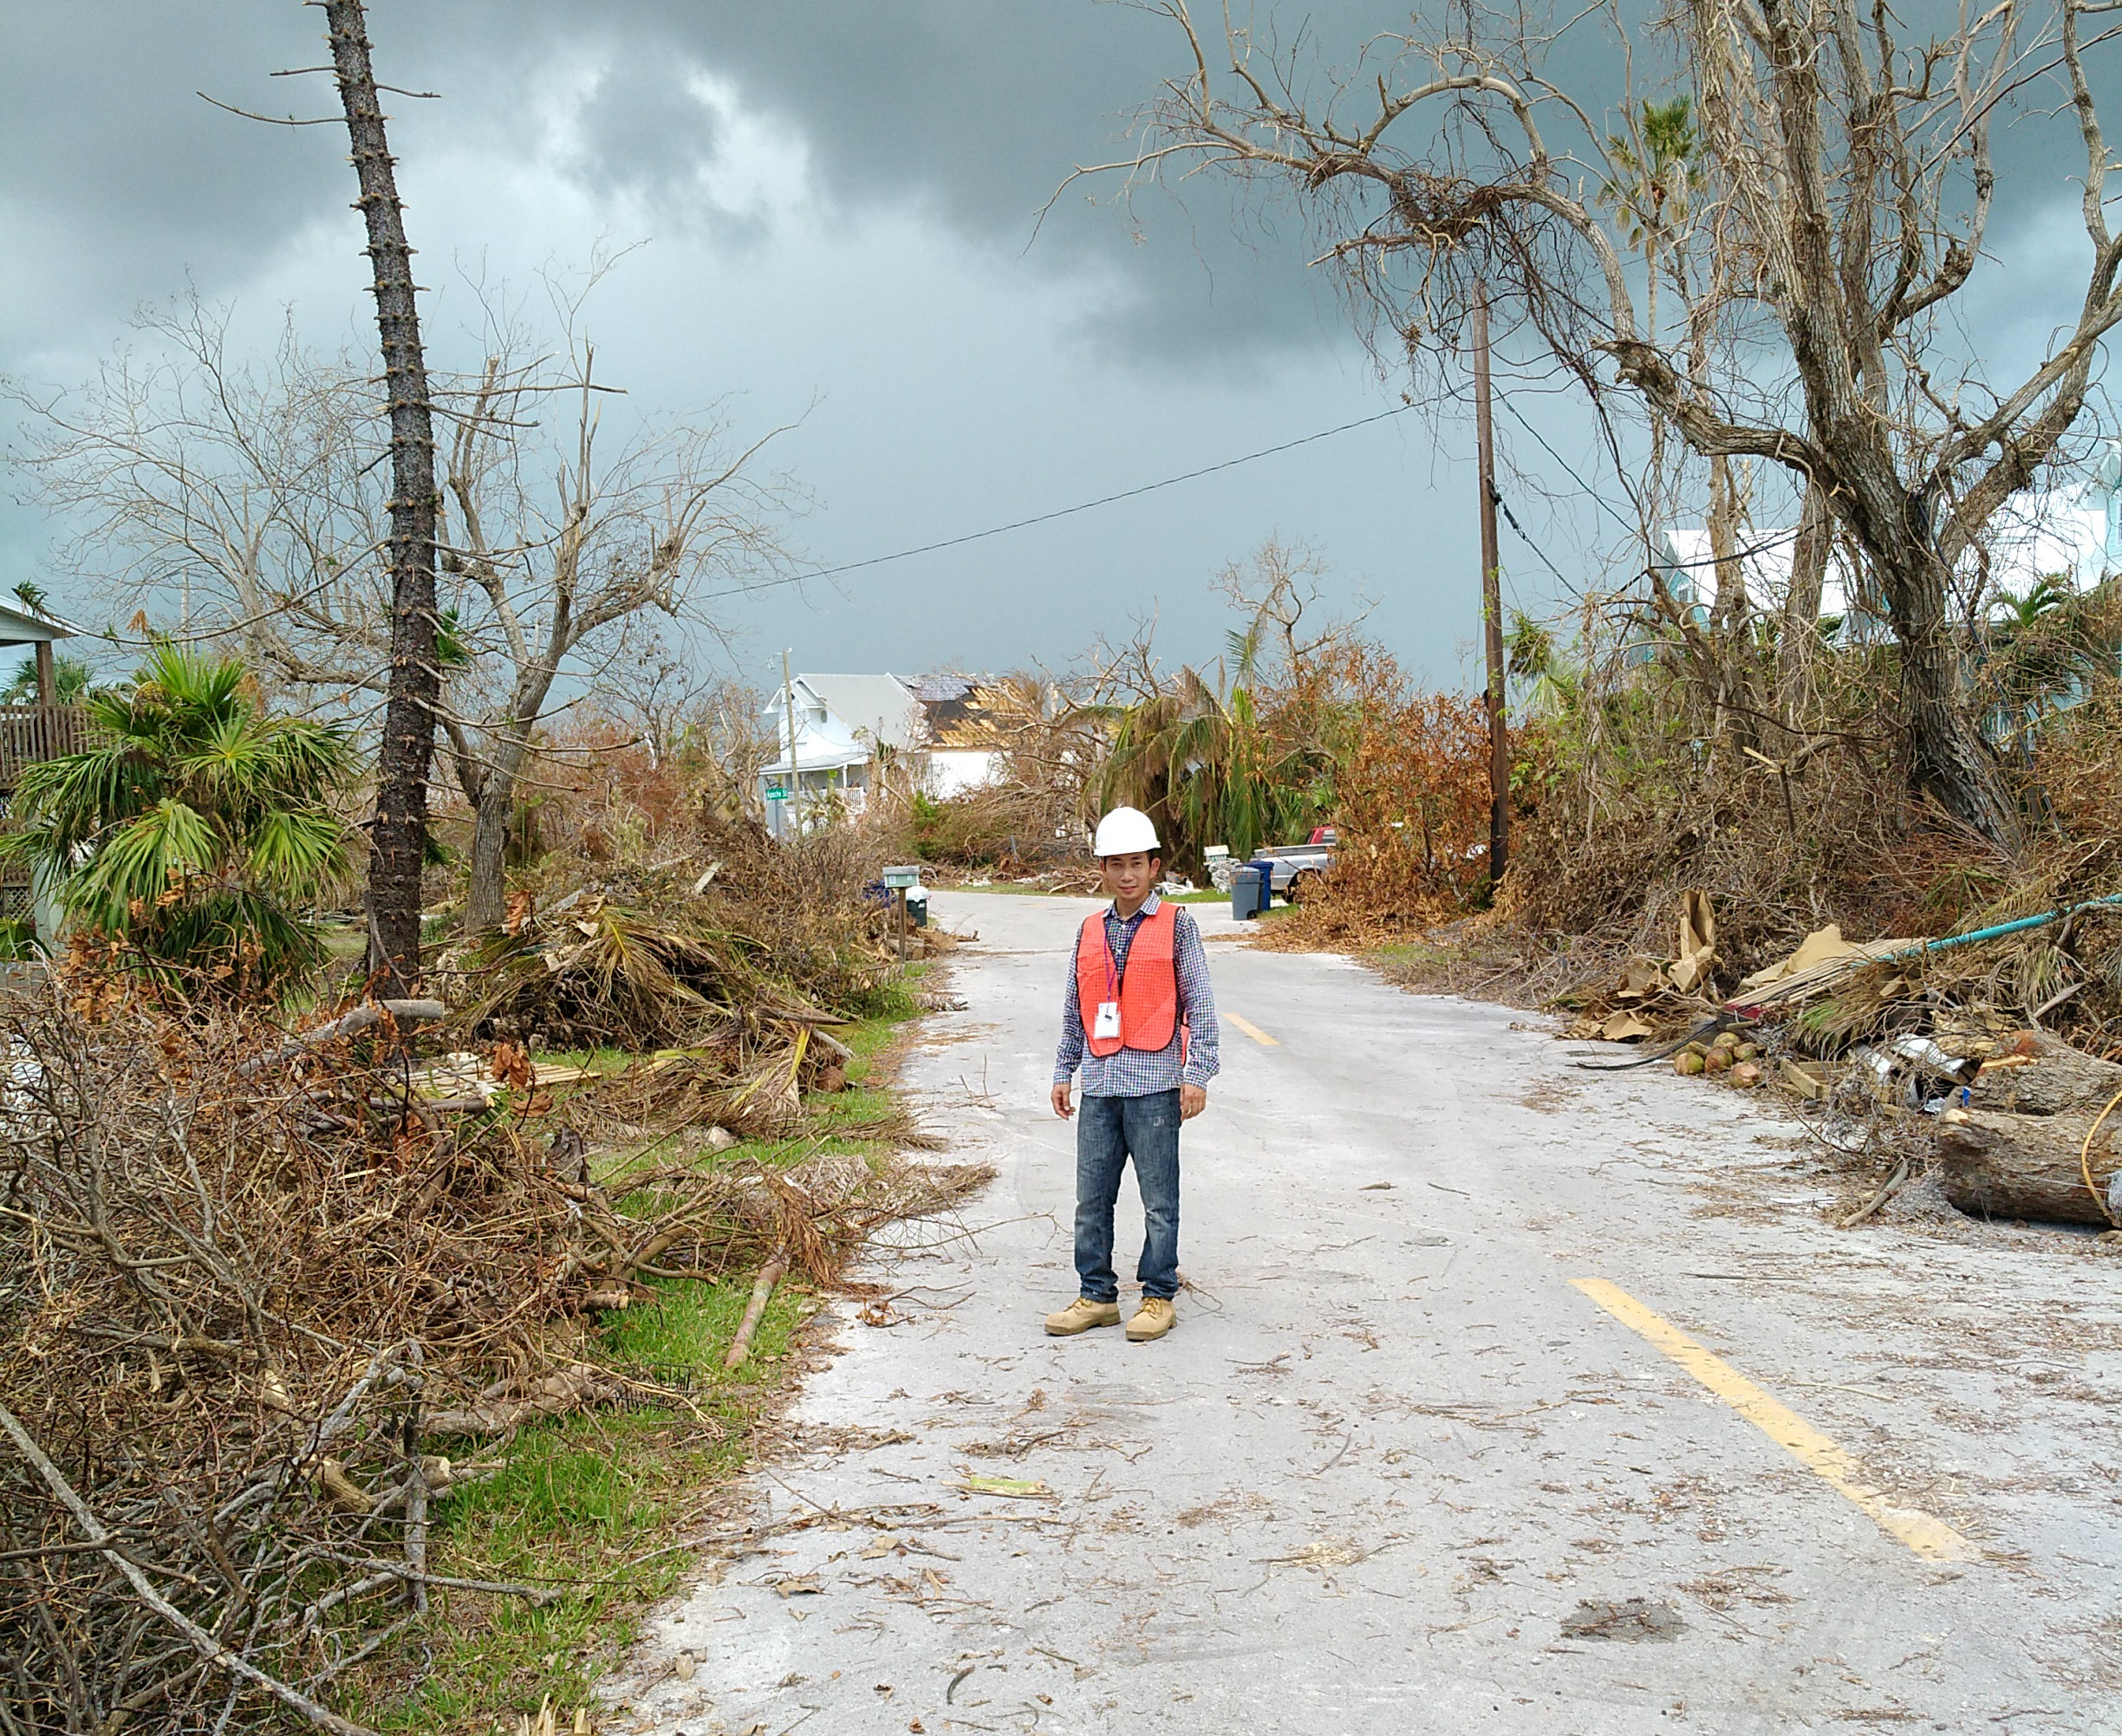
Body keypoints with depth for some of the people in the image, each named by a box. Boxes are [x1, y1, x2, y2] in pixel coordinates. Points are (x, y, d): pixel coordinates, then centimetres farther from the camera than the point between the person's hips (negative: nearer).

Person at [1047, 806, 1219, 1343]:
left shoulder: (1175, 925, 0)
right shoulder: (1090, 931, 12)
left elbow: (1199, 1004, -1)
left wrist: (1197, 1075, -6)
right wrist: (1063, 1072, 17)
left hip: (1154, 1083, -4)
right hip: (1099, 1084, 4)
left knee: (1159, 1199, 2)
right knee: (1091, 1198, 7)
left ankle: (1158, 1296, 13)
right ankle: (1096, 1295, 18)